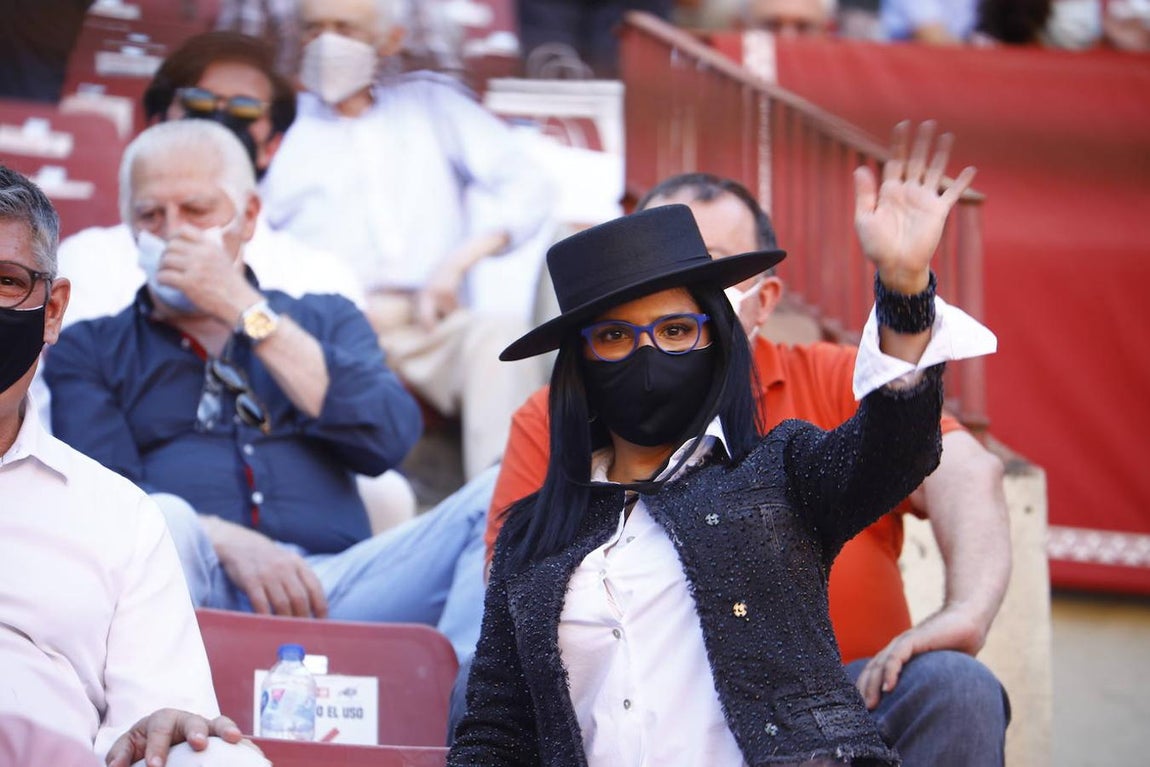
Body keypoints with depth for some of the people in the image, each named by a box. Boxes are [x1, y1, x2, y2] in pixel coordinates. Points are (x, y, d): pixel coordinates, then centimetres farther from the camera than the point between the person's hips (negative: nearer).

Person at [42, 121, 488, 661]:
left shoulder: (326, 321, 26)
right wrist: (224, 542, -19)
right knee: (165, 523, -38)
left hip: (331, 583, 2)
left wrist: (246, 311, 4)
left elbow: (388, 440, 5)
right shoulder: (89, 349, 21)